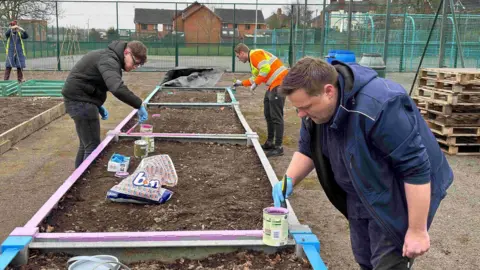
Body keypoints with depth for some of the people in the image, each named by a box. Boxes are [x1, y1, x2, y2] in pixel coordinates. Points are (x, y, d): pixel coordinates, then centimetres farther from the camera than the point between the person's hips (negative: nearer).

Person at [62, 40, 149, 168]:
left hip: (79, 99, 11)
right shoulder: (109, 60, -21)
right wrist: (139, 105, -32)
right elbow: (117, 88, -39)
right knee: (94, 146, -8)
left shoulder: (108, 56, 12)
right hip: (80, 101, -11)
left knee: (87, 144, 20)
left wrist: (98, 106, 13)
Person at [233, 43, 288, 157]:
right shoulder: (253, 58, 22)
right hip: (273, 85, 11)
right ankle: (270, 142, 24)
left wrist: (255, 83, -17)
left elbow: (266, 68, -23)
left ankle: (278, 147, -6)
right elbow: (256, 77, 31)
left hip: (279, 83, -11)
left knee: (276, 116, -9)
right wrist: (242, 83, 35)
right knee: (268, 114, 16)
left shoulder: (254, 54, -9)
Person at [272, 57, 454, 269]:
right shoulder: (315, 104, -10)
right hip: (361, 196, 8)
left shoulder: (379, 106, -36)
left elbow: (416, 168, -31)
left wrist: (417, 230, -26)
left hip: (398, 199, -7)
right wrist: (289, 180, -13)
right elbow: (307, 149, 6)